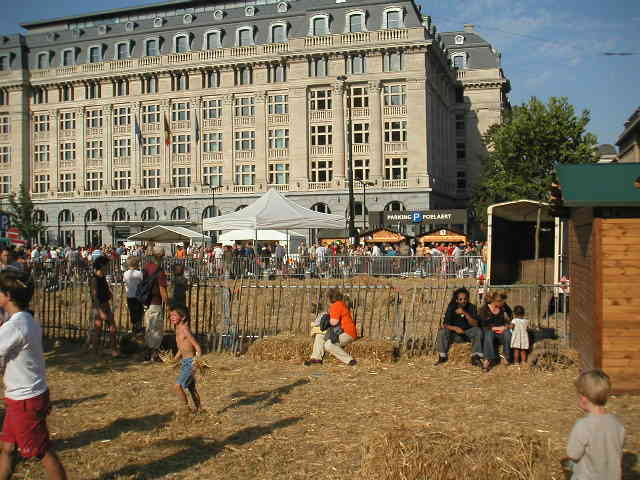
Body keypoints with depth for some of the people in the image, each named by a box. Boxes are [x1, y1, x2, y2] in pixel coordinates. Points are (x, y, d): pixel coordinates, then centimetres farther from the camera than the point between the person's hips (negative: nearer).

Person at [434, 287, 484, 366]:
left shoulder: (471, 307, -9)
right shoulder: (451, 307, -8)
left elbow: (475, 324, -19)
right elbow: (445, 324, -13)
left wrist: (465, 313, -33)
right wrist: (455, 328, -33)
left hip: (468, 332, 0)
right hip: (455, 333, 0)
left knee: (478, 331, -29)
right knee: (442, 332, -26)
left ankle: (475, 357, -24)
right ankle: (442, 356, -14)